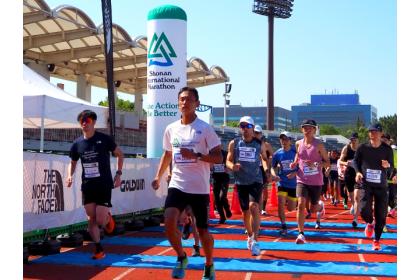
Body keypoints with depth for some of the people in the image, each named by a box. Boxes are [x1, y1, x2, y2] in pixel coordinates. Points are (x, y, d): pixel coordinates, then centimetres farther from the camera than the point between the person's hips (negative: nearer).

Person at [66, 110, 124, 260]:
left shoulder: (104, 139, -6)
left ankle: (108, 218, 28)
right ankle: (99, 249, 16)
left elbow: (120, 154, 5)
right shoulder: (77, 143, 4)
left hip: (104, 184, -4)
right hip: (87, 185, 4)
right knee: (91, 219, 3)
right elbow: (73, 162, 19)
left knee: (100, 221, -9)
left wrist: (118, 174, -3)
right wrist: (70, 175, 0)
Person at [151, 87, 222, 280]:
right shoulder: (171, 129, 6)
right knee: (169, 222, -18)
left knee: (203, 230, 7)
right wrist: (158, 176, 10)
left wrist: (196, 155, -23)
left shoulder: (205, 128, -7)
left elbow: (218, 157, -9)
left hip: (200, 188, -3)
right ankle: (181, 257, 8)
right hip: (177, 185, 3)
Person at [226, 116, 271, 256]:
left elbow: (264, 158, 17)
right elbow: (228, 161, 4)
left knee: (254, 207, -21)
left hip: (256, 180, -2)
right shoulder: (234, 143, 1)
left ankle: (255, 240, -20)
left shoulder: (260, 144, 2)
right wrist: (232, 166, -19)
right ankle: (250, 236, 35)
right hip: (241, 182, 2)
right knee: (245, 211, 11)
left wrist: (266, 168, -3)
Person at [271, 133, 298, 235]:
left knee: (291, 208, 7)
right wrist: (274, 175, -11)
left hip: (294, 183, -1)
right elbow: (273, 167, 10)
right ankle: (283, 226, 0)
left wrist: (294, 173, -20)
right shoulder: (277, 154, -2)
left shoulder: (295, 152, -9)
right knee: (280, 204, -14)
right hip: (282, 183, 1)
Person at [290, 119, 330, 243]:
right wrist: (295, 163, 0)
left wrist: (316, 164, -22)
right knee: (301, 204, -17)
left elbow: (327, 163, -4)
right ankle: (301, 234, -12)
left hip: (316, 181, -2)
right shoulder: (299, 144, 3)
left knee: (313, 209, 11)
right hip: (302, 180, 2)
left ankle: (320, 206, 50)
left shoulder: (319, 145, -8)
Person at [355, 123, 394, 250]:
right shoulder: (362, 148, -3)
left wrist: (388, 166, -19)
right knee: (364, 210, -17)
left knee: (381, 216, 1)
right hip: (366, 185, -1)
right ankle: (370, 223, 19)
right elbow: (356, 161, 11)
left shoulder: (387, 149, -2)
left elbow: (391, 169, 4)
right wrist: (358, 172, -7)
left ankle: (376, 240, 20)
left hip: (381, 187, 1)